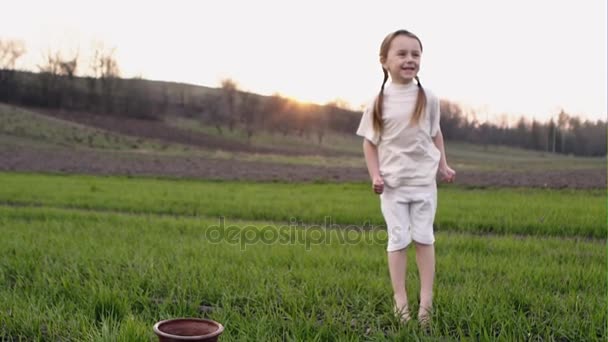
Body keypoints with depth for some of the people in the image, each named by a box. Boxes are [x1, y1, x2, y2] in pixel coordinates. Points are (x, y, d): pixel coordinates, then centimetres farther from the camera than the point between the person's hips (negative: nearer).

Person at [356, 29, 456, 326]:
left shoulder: (429, 98, -1)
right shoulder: (379, 102, -6)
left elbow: (435, 134, 11)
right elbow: (369, 142, -1)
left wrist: (443, 165, 8)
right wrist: (375, 175, -9)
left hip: (424, 180, 1)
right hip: (393, 183, -1)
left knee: (424, 237, 6)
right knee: (397, 239, 3)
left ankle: (426, 299, 15)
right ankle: (400, 300, 11)